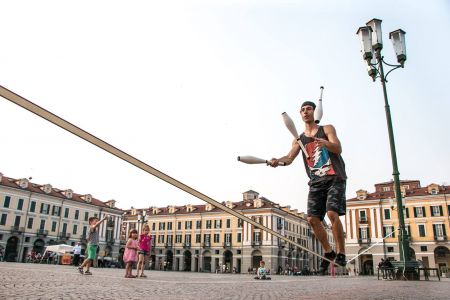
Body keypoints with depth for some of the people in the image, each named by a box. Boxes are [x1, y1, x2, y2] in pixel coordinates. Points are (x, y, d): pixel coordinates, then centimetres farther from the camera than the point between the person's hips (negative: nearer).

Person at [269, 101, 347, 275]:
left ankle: (341, 253, -6)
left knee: (332, 213, -21)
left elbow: (338, 149, -8)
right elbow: (290, 157, 1)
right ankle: (328, 252, 15)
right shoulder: (299, 139, 15)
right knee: (312, 219, -5)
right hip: (316, 182, 4)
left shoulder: (327, 129, 7)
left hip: (335, 178, -4)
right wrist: (278, 161, -21)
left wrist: (325, 143, -31)